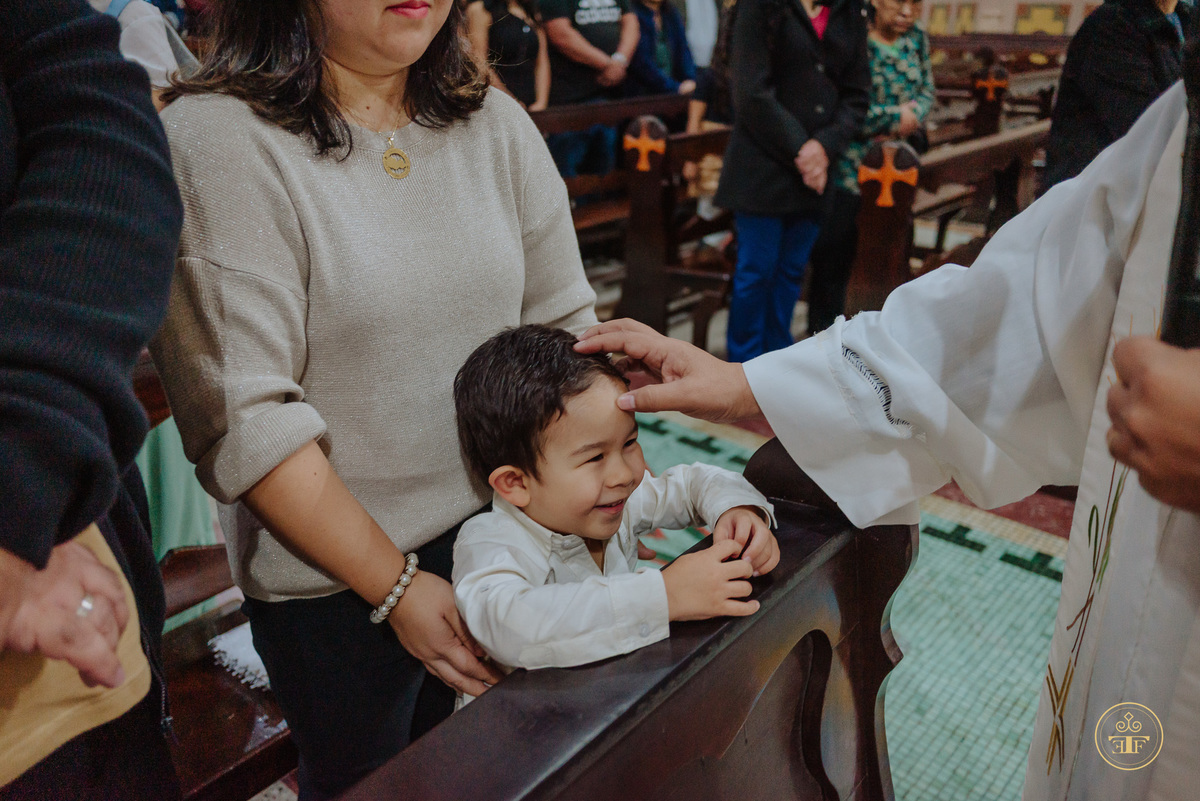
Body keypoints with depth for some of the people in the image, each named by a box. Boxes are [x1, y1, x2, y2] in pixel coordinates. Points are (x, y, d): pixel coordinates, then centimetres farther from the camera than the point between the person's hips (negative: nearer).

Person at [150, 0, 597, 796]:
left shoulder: (497, 124, 1)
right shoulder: (216, 136, -16)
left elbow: (566, 322, 3)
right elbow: (243, 418, -20)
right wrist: (396, 586, -17)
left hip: (502, 530, 5)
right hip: (334, 574, -4)